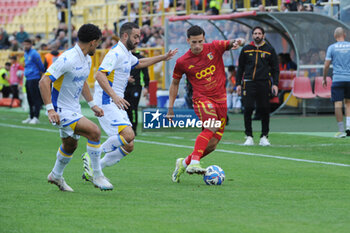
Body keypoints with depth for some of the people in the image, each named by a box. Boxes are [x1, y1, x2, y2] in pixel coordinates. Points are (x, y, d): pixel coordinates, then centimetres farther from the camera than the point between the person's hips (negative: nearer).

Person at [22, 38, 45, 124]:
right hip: (28, 79, 9)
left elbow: (41, 65, -9)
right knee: (30, 99, 13)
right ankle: (31, 117, 20)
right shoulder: (25, 54, 15)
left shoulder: (34, 54, -12)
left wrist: (42, 72, 4)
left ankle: (36, 117, -8)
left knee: (36, 99, -8)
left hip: (34, 78, -9)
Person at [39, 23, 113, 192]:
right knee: (94, 131, -22)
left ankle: (56, 175, 47)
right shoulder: (68, 59, -25)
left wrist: (92, 104, 21)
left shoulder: (87, 59, 6)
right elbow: (44, 81, -27)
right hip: (61, 111, -10)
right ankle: (97, 177, -12)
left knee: (70, 145, 23)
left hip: (74, 109, 10)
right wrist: (50, 109, -33)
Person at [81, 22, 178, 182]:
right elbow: (100, 75, -25)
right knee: (128, 135, -25)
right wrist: (114, 96, -34)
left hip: (117, 103, 10)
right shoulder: (116, 53, -13)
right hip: (107, 102, -10)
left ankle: (92, 170, 9)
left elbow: (139, 63, 42)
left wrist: (163, 57, 41)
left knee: (128, 146, 3)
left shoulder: (127, 55, 18)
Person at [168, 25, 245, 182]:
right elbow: (175, 83, 12)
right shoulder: (182, 62, -1)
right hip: (201, 99, -3)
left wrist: (238, 42, -32)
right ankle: (194, 162, -39)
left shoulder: (214, 48, 0)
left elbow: (231, 44, -6)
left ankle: (184, 163, 24)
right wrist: (170, 108, 10)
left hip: (220, 100, 3)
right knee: (211, 126, -33)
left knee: (212, 144, 3)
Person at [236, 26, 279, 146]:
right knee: (248, 109, -7)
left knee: (264, 110, -2)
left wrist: (275, 84, -1)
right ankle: (249, 137, 0)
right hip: (248, 83, 0)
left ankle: (264, 137, 7)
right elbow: (240, 68, 15)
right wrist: (238, 83, 8)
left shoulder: (270, 50, 9)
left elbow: (275, 69, 10)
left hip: (264, 83, 0)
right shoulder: (246, 50, 11)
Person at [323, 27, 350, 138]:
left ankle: (341, 130, -5)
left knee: (338, 104, -2)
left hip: (337, 79, -2)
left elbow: (326, 65, 0)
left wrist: (324, 78, 12)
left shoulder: (332, 47, 1)